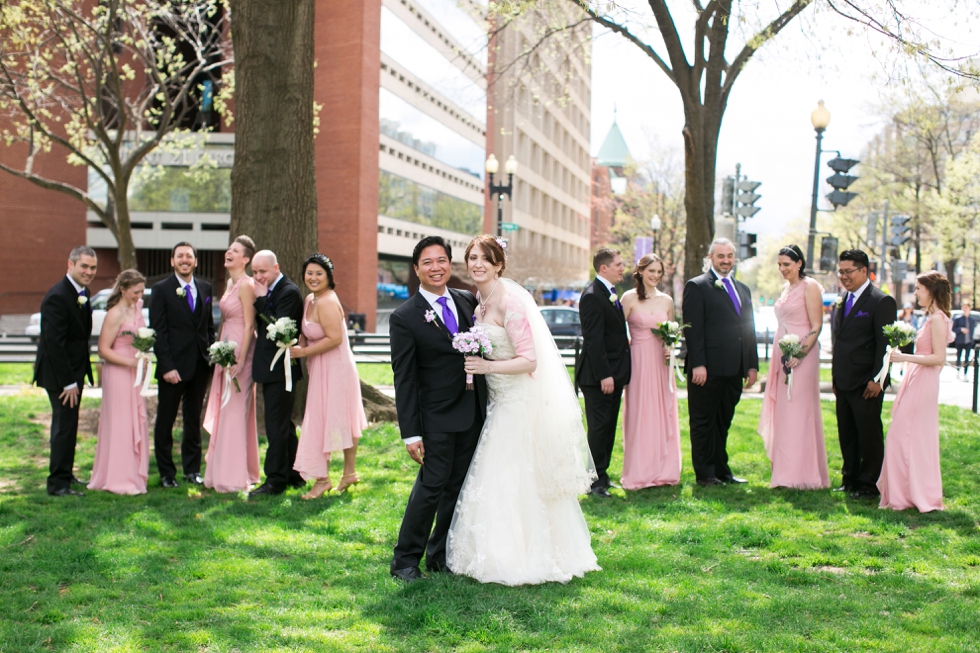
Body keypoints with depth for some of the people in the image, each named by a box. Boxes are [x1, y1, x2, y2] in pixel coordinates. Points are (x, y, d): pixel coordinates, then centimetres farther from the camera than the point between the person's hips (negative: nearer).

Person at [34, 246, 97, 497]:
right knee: (65, 425, -4)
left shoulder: (82, 293, 7)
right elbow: (54, 344, -24)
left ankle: (64, 474, 31)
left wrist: (76, 377, 11)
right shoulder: (57, 297, -22)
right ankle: (58, 483, 5)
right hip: (60, 373, -9)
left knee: (67, 424, 19)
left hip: (74, 370, 9)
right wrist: (68, 382, -23)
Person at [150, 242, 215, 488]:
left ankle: (192, 469, 23)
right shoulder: (161, 289, -4)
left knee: (194, 420, 13)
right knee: (165, 421, 5)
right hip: (174, 366, -4)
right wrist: (166, 366, -15)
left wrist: (212, 355, 4)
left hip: (200, 366, 4)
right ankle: (166, 473, 15)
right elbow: (158, 331, -8)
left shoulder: (205, 288, 10)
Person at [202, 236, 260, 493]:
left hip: (240, 352, -10)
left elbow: (249, 326, -17)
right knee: (224, 412, 13)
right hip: (226, 351, 10)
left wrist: (240, 360, -21)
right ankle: (223, 471, 22)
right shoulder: (230, 283, 14)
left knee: (235, 412, -5)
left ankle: (234, 477, 2)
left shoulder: (246, 285, -14)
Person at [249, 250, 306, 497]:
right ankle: (293, 474, 25)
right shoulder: (267, 292, 14)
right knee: (283, 424, 16)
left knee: (276, 425, -6)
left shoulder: (289, 292, -14)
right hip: (271, 368, 10)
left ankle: (275, 480, -1)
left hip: (280, 368, -10)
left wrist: (261, 300, -19)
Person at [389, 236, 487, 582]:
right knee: (432, 485, -6)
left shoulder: (468, 301, 7)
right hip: (438, 416, -6)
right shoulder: (404, 317, -9)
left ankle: (440, 554, 26)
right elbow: (404, 380, -10)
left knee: (458, 486, 12)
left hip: (473, 411, 6)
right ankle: (405, 559, 9)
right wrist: (411, 433, -14)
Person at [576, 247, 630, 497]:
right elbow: (593, 340, -20)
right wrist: (604, 375, -23)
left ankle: (602, 474, 21)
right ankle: (595, 479, 2)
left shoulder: (612, 295, 15)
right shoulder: (592, 296, -15)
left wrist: (623, 372, 16)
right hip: (598, 375, -9)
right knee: (599, 427, -4)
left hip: (614, 373, 9)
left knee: (609, 427, 13)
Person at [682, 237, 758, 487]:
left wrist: (752, 365, 12)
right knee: (704, 422, 2)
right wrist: (698, 364, -17)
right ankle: (705, 474, 8)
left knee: (723, 422, 13)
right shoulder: (696, 287, -3)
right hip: (708, 369, -6)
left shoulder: (743, 289, 18)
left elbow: (749, 330, 19)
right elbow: (692, 329, -10)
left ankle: (721, 470, 21)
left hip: (734, 370, 6)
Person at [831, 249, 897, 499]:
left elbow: (885, 344, -14)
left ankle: (870, 484, 10)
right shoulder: (843, 300, 15)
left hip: (866, 384, -8)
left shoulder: (881, 301, -10)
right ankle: (850, 479, 24)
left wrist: (876, 379, -18)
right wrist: (835, 377, 16)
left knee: (869, 434, 0)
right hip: (844, 382, 8)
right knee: (846, 433, 13)